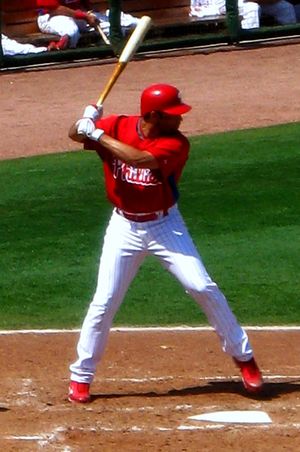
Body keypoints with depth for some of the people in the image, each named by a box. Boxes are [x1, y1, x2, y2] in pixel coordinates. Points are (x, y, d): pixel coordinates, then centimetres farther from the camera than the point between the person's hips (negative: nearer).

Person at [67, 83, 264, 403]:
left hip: (164, 225, -1)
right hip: (125, 227, 1)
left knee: (202, 287, -9)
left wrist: (98, 135, -31)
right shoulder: (116, 127, -9)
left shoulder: (175, 143, -19)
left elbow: (140, 159, -35)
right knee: (104, 302, -1)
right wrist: (87, 120, -22)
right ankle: (81, 376, 12)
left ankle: (243, 356, 6)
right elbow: (75, 134, 2)